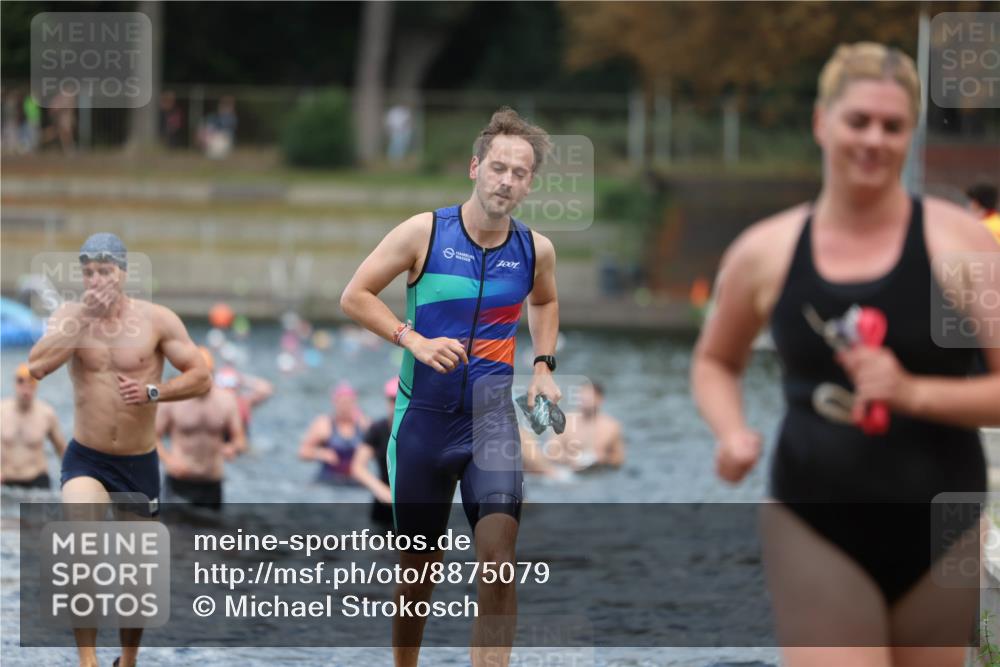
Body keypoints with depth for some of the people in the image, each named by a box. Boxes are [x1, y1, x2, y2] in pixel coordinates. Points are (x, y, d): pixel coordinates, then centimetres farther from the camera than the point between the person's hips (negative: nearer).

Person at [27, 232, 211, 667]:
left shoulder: (157, 320, -6)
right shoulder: (70, 316, -3)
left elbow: (201, 378, -6)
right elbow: (36, 367, -19)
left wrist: (152, 392, -22)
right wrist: (83, 317, -21)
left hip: (139, 465, 1)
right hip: (87, 460, -1)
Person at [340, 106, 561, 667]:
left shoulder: (536, 249, 1)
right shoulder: (425, 232, -8)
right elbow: (355, 296, -4)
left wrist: (544, 366, 9)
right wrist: (414, 340, -17)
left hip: (492, 417, 1)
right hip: (423, 416, -1)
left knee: (499, 560, -18)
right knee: (420, 567, 10)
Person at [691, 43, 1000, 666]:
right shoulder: (766, 252, 2)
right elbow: (715, 362, 20)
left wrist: (914, 392, -22)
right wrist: (733, 434, 0)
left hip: (938, 536, 1)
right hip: (816, 529, -1)